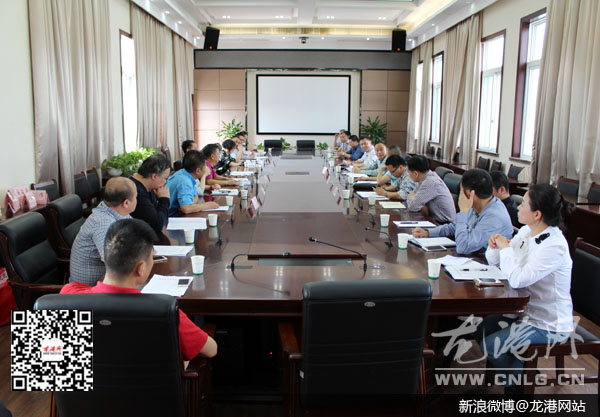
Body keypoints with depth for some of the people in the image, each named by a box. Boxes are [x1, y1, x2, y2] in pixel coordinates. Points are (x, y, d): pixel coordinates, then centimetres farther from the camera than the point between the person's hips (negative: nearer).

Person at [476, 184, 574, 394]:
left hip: (548, 324, -9)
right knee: (481, 330, 5)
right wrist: (495, 247, -14)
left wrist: (505, 248, -23)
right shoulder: (526, 232, -1)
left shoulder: (554, 245, -28)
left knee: (490, 345, -12)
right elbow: (495, 262, 8)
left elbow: (517, 279, -37)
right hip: (527, 310, 9)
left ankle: (519, 383, 16)